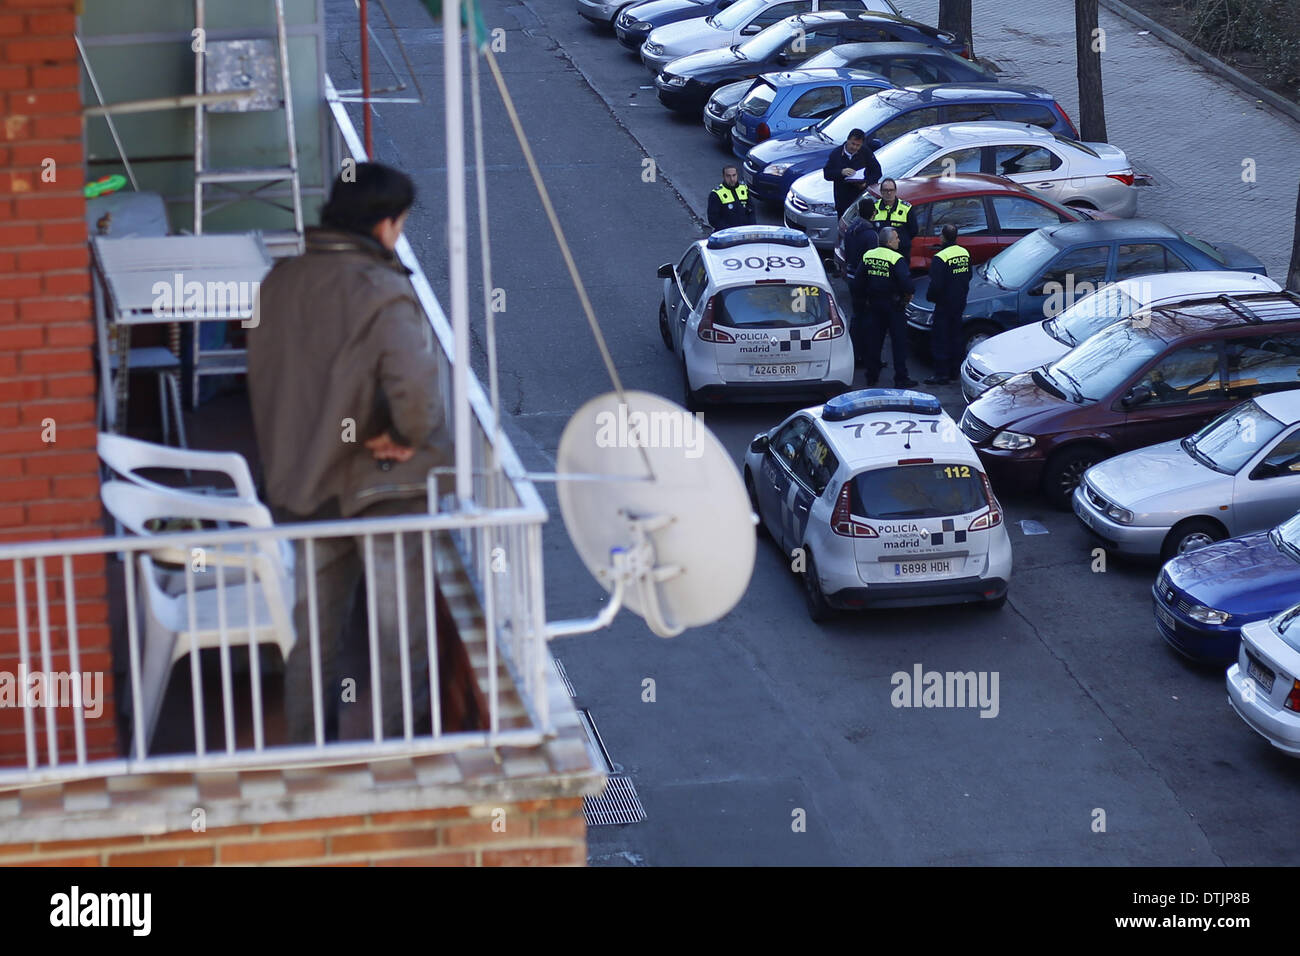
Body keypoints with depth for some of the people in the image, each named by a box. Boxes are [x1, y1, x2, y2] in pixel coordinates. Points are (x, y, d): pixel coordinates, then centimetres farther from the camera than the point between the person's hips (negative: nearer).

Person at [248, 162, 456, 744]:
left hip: (301, 484, 6)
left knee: (313, 636, 17)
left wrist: (284, 461, 13)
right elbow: (413, 382, -33)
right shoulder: (382, 292, -19)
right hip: (382, 488, -6)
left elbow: (264, 379, 9)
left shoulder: (279, 284, 1)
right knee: (400, 641, 6)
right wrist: (410, 436, -16)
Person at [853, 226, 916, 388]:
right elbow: (906, 283, -22)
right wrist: (909, 294, -2)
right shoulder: (896, 259, -17)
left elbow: (859, 281, 7)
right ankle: (901, 379, 4)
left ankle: (871, 378, 16)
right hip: (893, 305, -5)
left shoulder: (867, 256, 2)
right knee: (899, 342, 3)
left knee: (873, 341, 12)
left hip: (873, 303, 5)